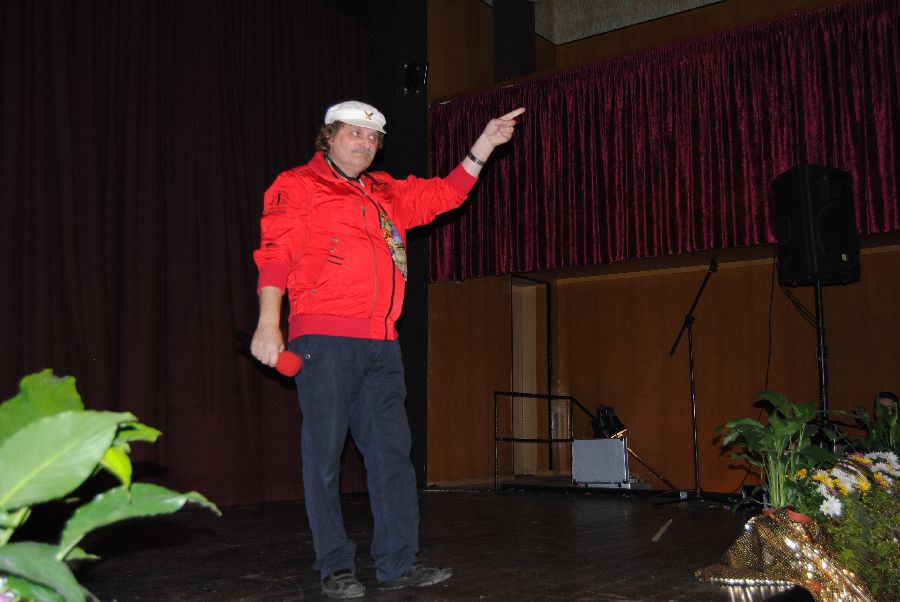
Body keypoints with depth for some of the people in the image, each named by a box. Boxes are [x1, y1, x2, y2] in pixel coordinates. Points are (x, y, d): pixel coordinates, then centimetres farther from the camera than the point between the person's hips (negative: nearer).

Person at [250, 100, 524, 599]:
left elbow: (444, 194, 25)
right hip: (324, 339, -6)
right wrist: (268, 323, -14)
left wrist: (483, 147, 15)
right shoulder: (297, 185, 5)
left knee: (392, 450, 4)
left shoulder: (386, 193, 22)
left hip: (381, 342, 6)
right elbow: (275, 253, -4)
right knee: (325, 452, -2)